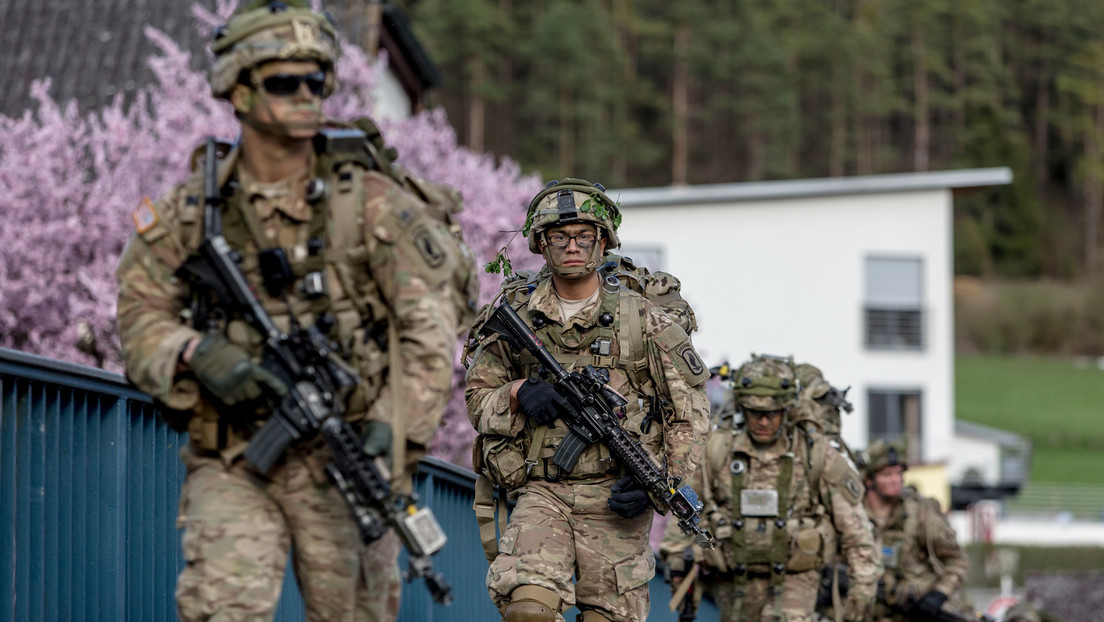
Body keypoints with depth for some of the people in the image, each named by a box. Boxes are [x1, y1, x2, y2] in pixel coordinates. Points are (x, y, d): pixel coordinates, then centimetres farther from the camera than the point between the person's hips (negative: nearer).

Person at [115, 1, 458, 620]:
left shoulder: (370, 203, -1)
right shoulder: (188, 213, 5)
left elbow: (429, 325, -4)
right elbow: (141, 318, 5)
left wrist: (395, 425, -16)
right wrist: (198, 356, -16)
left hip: (341, 457, 0)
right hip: (230, 465, 0)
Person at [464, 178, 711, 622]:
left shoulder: (641, 318, 2)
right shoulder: (516, 316, 6)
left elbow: (689, 408, 4)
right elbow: (477, 398, 13)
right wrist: (517, 394, -10)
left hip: (616, 498, 0)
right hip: (541, 492, 0)